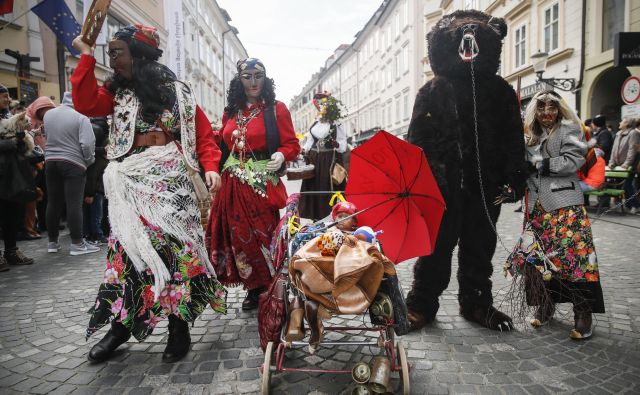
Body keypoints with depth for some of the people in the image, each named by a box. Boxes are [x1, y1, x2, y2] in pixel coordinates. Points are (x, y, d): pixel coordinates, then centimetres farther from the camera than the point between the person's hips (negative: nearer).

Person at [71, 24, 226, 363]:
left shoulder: (177, 92, 4)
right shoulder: (117, 92, 13)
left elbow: (203, 135, 3)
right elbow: (87, 104, -6)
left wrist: (210, 168, -12)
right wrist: (86, 57, -3)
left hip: (171, 181, -3)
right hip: (131, 183, 3)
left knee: (174, 247, -3)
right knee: (128, 248, 2)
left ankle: (179, 327, 6)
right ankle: (121, 325, 15)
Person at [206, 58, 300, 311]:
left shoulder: (276, 109, 0)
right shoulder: (230, 111, 14)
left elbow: (292, 144, -3)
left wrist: (282, 155, -23)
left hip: (263, 184, -5)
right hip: (233, 185, 5)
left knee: (264, 236, -2)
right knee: (240, 236, 7)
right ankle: (254, 289, 21)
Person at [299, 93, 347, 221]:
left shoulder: (336, 125, -1)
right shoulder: (315, 124, 11)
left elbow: (343, 141, 2)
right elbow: (309, 140, 13)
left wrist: (337, 144, -18)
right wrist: (304, 150, -4)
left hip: (330, 160, -4)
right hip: (315, 159, 4)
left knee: (329, 186, -5)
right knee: (314, 186, 3)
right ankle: (316, 215, 11)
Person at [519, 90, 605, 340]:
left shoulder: (570, 130, 2)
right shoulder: (530, 137, 17)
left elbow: (573, 160, -11)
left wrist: (540, 164, -10)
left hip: (565, 204, -5)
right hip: (536, 205, 5)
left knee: (574, 254, -10)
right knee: (540, 255, 7)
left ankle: (583, 312, -2)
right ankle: (544, 305, 19)